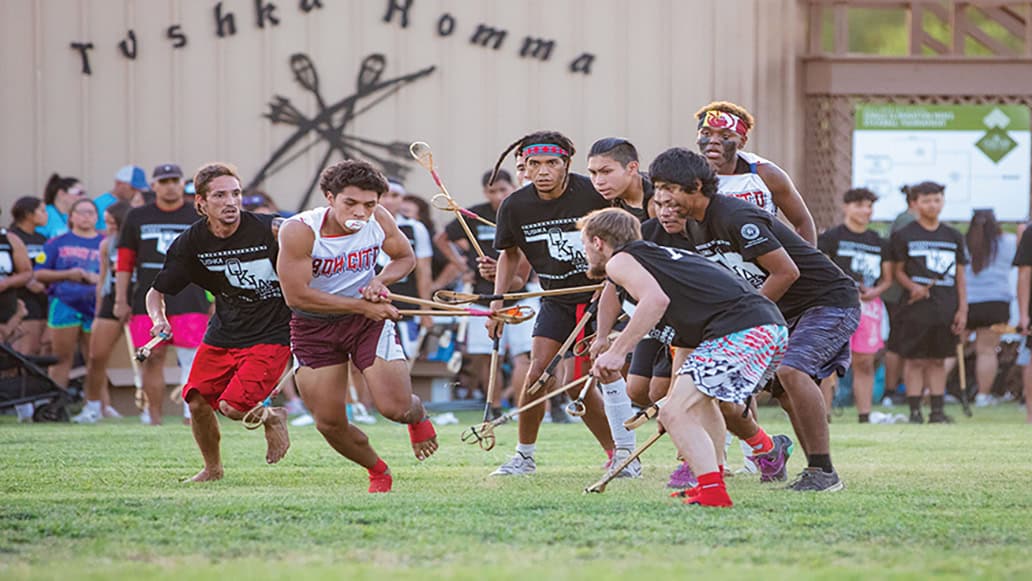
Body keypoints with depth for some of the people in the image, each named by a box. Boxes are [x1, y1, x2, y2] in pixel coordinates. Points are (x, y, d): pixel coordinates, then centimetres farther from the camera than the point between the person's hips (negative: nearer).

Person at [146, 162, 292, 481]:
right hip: (223, 333, 5)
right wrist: (159, 320, -15)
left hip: (271, 335, -5)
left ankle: (272, 418, 17)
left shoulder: (267, 230, -18)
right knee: (197, 401, -3)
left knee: (232, 406, -19)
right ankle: (212, 468, 25)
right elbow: (157, 291, 4)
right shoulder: (191, 243, -6)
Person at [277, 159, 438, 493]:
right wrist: (361, 306, -23)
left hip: (369, 318, 1)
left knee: (396, 408, -11)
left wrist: (380, 281, -16)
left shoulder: (379, 220, -13)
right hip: (314, 327, -1)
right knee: (329, 424, -2)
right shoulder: (299, 231, -25)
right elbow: (296, 295, -26)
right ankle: (378, 472, 27)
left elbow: (405, 257, 7)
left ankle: (418, 416, 29)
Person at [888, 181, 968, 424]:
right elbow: (897, 270, 4)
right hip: (917, 307, -3)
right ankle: (915, 410, -1)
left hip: (946, 309, 3)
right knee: (915, 360, -4)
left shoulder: (953, 237, 14)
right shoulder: (904, 236, 3)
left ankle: (938, 410, 9)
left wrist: (962, 310, 7)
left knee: (938, 360, 6)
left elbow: (960, 276, 15)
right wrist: (913, 287, -15)